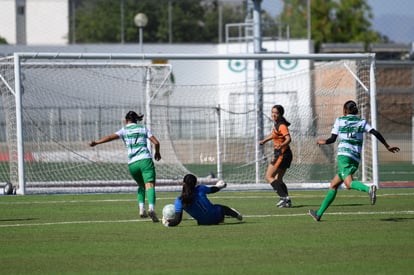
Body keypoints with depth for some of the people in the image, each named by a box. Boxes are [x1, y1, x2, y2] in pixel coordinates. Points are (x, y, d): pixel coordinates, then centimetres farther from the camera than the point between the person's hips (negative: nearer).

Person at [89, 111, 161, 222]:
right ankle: (151, 208, -37)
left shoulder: (125, 130, 11)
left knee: (141, 185, 23)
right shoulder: (143, 128, 14)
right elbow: (156, 142, 8)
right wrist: (157, 152, 27)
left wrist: (96, 142, -8)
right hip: (145, 160, -1)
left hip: (132, 164, 1)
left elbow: (111, 137, -6)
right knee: (150, 185, -13)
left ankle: (141, 209, 7)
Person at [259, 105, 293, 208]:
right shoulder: (276, 124, 9)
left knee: (268, 177, -8)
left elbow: (288, 139, -31)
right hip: (279, 154, 9)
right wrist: (264, 140, 34)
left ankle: (284, 196, -15)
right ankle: (287, 201, 10)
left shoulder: (282, 126, -18)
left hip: (282, 154, -9)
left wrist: (281, 145, -48)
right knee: (278, 179, 13)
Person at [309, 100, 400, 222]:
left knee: (349, 183, -25)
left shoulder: (339, 120, 8)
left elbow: (332, 139, 7)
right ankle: (319, 214, 20)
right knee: (333, 185, 16)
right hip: (356, 158, 5)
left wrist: (323, 142, 27)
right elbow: (376, 133, 3)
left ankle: (369, 189, -54)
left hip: (344, 154, -5)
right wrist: (387, 146, 9)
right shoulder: (362, 122, 15)